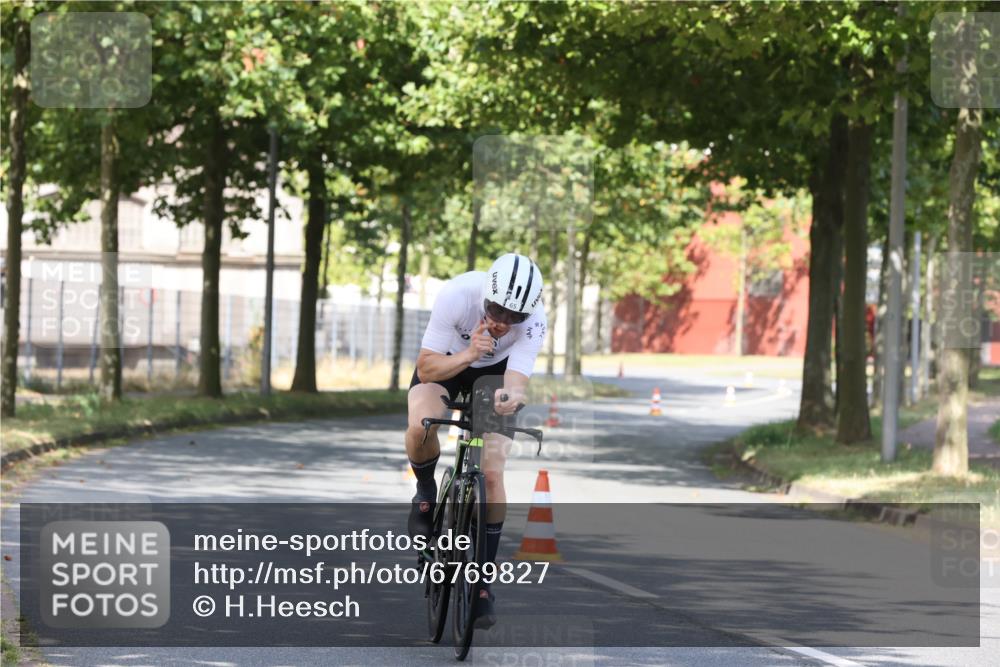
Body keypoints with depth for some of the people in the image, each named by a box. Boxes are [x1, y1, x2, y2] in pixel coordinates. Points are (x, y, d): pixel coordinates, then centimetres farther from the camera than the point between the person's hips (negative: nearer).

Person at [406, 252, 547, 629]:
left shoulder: (534, 319, -32)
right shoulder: (457, 296, -36)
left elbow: (518, 381, -38)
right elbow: (426, 369, -30)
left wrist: (510, 397, -61)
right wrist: (468, 354, -48)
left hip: (496, 373, 1)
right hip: (446, 361, -1)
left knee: (492, 474, -12)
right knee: (421, 428, -33)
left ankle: (483, 582, -1)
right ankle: (426, 493, -1)